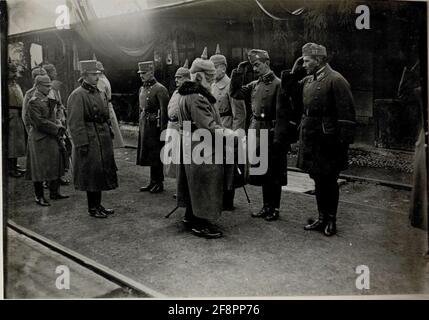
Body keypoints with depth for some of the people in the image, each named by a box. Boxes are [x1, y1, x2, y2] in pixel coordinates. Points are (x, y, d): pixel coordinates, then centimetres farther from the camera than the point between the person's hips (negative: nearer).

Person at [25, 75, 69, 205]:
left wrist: (58, 128, 1)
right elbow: (40, 122, -20)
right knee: (40, 169, 1)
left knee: (55, 165, 13)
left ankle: (54, 193, 25)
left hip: (52, 138, 9)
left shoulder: (47, 100, 13)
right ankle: (39, 197, 12)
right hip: (40, 140, -9)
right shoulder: (33, 102, -14)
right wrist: (57, 128, -16)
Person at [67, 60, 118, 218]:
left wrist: (109, 134, 15)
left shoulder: (99, 93, 13)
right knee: (92, 174, 0)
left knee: (101, 173, 13)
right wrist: (82, 144, -20)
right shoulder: (77, 95, -13)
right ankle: (92, 208, 13)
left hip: (103, 140, 8)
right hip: (89, 141, -8)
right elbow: (75, 123, -17)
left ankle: (98, 205, 26)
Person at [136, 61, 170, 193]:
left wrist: (162, 129, -16)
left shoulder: (159, 89, -11)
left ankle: (159, 183, 9)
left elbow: (164, 110, -14)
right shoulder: (142, 89, 14)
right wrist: (140, 125, 16)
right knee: (147, 156, 13)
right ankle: (153, 182, 23)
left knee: (156, 156, -2)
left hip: (154, 126, -8)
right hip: (144, 126, 8)